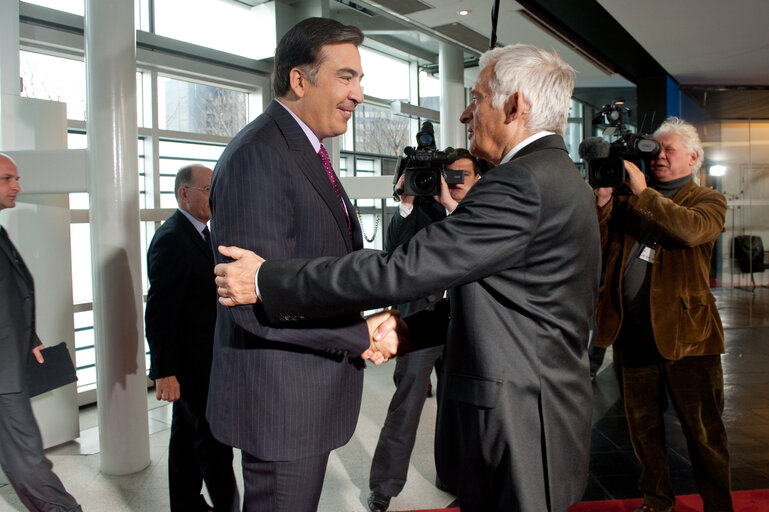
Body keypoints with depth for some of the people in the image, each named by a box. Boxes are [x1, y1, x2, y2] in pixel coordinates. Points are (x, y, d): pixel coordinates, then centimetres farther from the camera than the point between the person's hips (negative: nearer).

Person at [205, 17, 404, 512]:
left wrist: (367, 329, 0)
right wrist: (362, 334, -16)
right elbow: (262, 306, -27)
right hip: (282, 402, -10)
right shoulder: (257, 157, -22)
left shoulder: (308, 153, 12)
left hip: (311, 394, 10)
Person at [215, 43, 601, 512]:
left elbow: (405, 270, -26)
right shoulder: (560, 176, 11)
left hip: (518, 433, -9)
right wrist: (406, 327, 5)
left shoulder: (523, 183, -22)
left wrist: (267, 280, -19)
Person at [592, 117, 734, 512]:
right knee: (642, 424, 14)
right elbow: (599, 244, 4)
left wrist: (643, 191, -19)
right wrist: (603, 199, -7)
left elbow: (693, 230, -20)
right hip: (633, 331, 4)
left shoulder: (707, 199, 4)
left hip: (684, 332, -3)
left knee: (703, 431, 6)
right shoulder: (629, 200, 14)